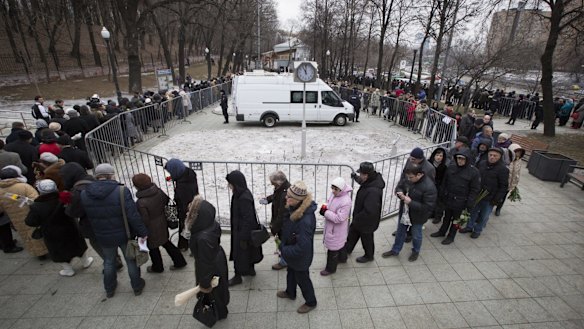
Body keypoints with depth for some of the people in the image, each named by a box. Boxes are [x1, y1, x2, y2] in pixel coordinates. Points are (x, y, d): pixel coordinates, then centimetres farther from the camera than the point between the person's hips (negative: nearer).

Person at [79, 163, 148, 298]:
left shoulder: (84, 194, -10)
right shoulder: (121, 191, -25)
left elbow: (82, 215, 5)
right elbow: (133, 216, -25)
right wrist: (142, 232, -14)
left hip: (103, 237, 4)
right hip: (124, 235, -3)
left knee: (109, 262, 26)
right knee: (131, 260, 18)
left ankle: (109, 289, 45)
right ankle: (137, 287, 35)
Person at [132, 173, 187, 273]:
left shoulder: (141, 203, -32)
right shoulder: (159, 191, -15)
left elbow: (144, 221, -24)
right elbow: (167, 201, 3)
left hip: (152, 230, -6)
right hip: (162, 224, 6)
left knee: (153, 248, 20)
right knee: (166, 242, 25)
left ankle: (157, 267, 45)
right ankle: (180, 262, 34)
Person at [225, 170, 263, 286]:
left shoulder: (244, 198, -30)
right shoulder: (242, 194, -1)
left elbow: (248, 219, -26)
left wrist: (243, 238, -19)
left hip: (243, 231, -9)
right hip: (240, 229, 9)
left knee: (239, 254, 9)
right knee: (248, 251, 24)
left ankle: (238, 277, 27)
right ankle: (250, 269, 43)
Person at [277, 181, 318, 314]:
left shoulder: (305, 220, -42)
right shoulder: (295, 208, -16)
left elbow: (302, 247, -36)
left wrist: (283, 249, -23)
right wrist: (283, 245, -1)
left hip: (300, 258, -8)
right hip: (292, 253, 8)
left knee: (302, 279, 19)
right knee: (291, 273, 32)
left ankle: (311, 302, 48)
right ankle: (290, 293, 61)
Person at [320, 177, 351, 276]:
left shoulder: (345, 202, -33)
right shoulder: (334, 194, -7)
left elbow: (339, 218, -31)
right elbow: (329, 204, 11)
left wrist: (326, 212, -27)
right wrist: (325, 207, -12)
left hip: (337, 229, -8)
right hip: (331, 227, 9)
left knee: (333, 248, 8)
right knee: (340, 243, 31)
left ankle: (330, 268, 29)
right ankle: (342, 258, 55)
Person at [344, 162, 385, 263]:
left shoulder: (373, 191, -40)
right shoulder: (371, 181, -11)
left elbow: (369, 211, -36)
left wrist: (357, 219, -22)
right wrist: (355, 177, 27)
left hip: (367, 221, -9)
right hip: (360, 217, 9)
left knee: (366, 239, 18)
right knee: (353, 232, 27)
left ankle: (369, 256, 45)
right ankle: (347, 249, 51)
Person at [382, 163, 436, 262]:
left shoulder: (429, 187, -30)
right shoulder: (409, 179, -11)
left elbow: (428, 207, -30)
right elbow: (400, 185, 7)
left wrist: (411, 202, -32)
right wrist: (400, 192, -16)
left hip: (417, 217, -5)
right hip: (404, 213, 6)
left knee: (416, 235, 20)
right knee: (400, 232, 22)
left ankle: (416, 252, 47)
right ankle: (395, 250, 43)